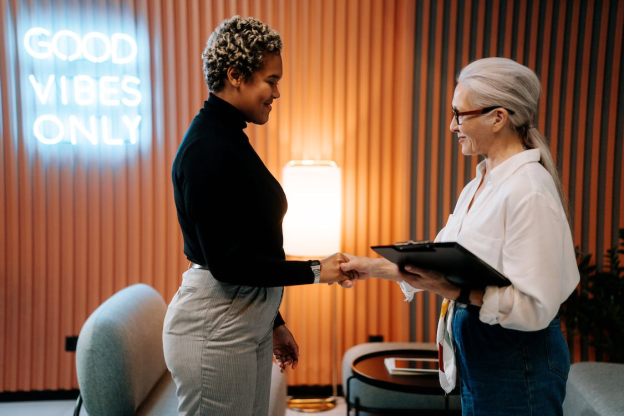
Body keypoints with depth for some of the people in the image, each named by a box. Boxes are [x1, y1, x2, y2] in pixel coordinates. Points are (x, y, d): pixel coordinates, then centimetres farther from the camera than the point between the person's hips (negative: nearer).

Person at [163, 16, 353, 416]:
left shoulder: (230, 139, 11)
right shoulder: (207, 149, -18)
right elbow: (225, 259, -21)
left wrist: (273, 322, 18)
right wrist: (315, 271, -15)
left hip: (249, 321, 9)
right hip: (214, 326, -9)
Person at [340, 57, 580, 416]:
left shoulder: (529, 191, -22)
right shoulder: (480, 184, 7)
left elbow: (535, 308, -24)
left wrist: (454, 291, -30)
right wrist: (375, 267, 8)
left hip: (516, 364, -8)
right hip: (477, 354, 8)